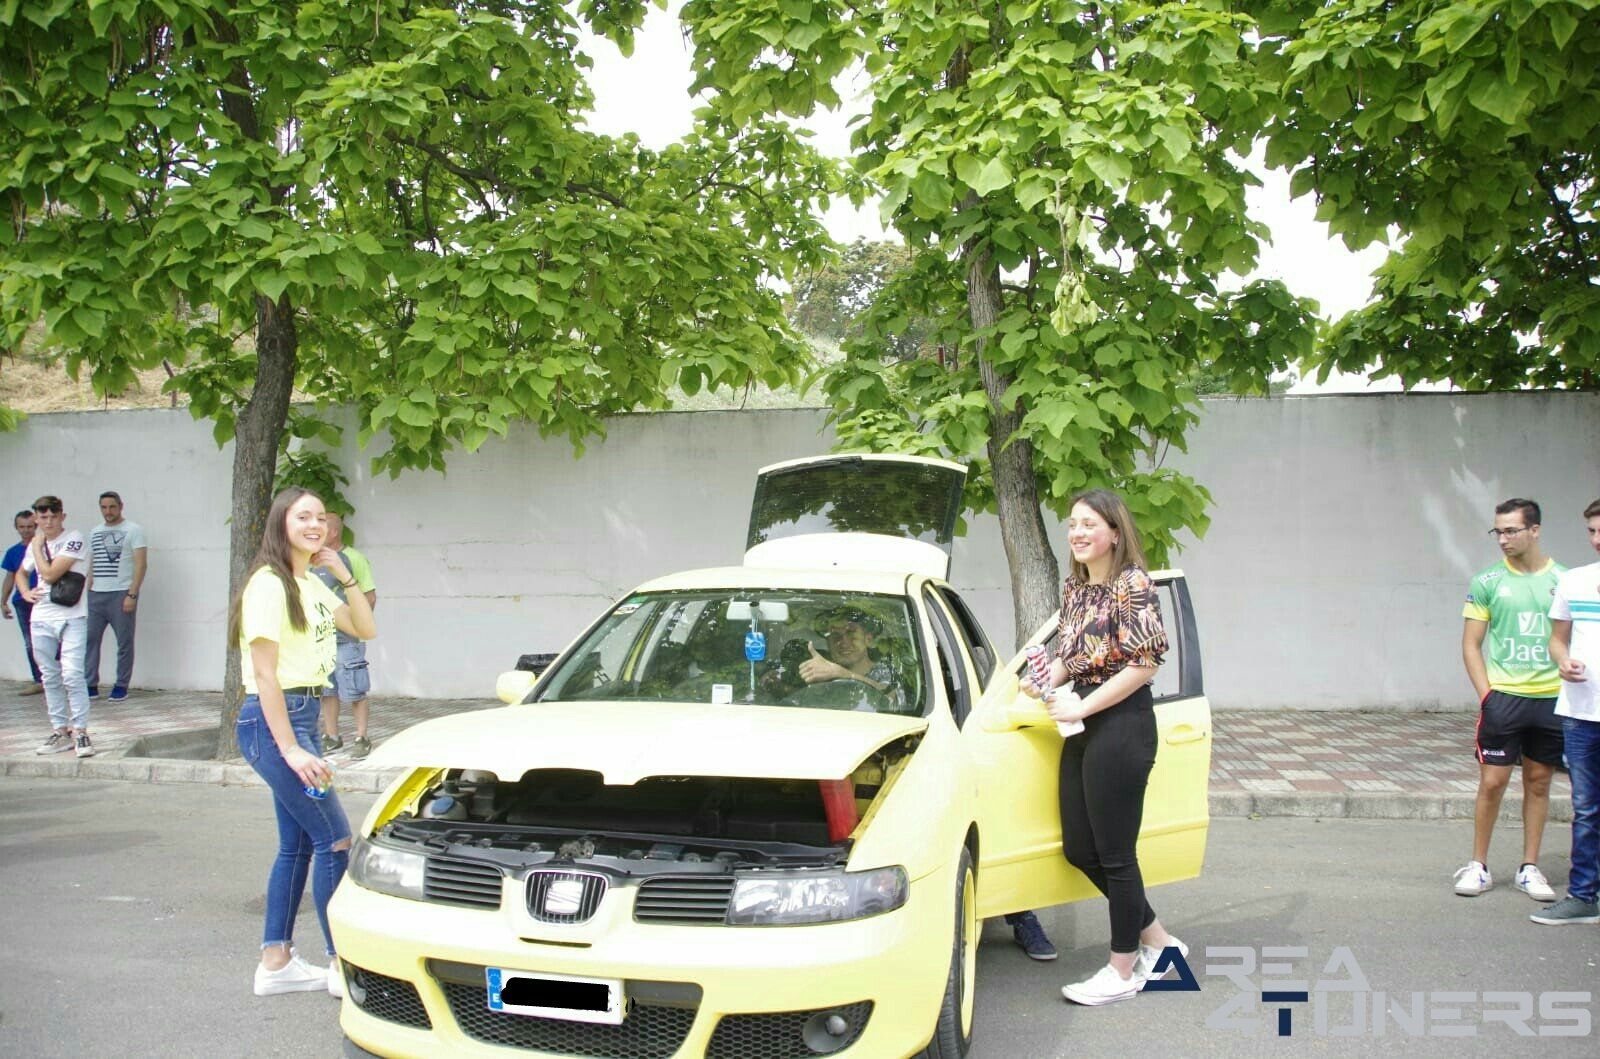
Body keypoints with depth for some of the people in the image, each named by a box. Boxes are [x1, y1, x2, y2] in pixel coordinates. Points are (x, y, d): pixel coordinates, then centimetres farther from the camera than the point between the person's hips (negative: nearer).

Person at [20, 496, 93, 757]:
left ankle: (80, 732, -8)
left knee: (72, 674, -14)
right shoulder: (36, 543, 11)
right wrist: (25, 592, 9)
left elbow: (50, 574, -18)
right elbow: (22, 572, 29)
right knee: (50, 677, 9)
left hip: (71, 617, -6)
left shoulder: (75, 540, -10)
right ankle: (61, 731, 17)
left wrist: (37, 547, -5)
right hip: (41, 619, 7)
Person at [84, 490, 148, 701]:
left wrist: (132, 595, -15)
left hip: (121, 594, -5)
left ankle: (121, 686, 7)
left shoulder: (133, 530, -1)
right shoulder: (94, 532, 16)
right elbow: (89, 565, 19)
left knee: (124, 643, -1)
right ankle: (91, 685, 5)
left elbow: (141, 564, -8)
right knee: (90, 639, 0)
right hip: (95, 595, 5)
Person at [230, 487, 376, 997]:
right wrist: (290, 748, -21)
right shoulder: (270, 585, -13)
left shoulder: (312, 586, 13)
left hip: (302, 717, 9)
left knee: (298, 844, 12)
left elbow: (365, 629, 15)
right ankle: (344, 965, 2)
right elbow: (265, 673, -17)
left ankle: (276, 962, 21)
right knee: (334, 839, -7)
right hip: (272, 721, -9)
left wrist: (344, 576, 3)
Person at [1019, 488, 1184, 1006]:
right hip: (1084, 729, 9)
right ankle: (1158, 941, 28)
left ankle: (1123, 970, 16)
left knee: (1115, 854, 0)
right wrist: (1047, 679, 1)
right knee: (1079, 850, 12)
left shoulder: (1133, 585, -12)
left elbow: (1144, 665, -17)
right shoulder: (1073, 587, 12)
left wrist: (1081, 707, -16)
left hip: (1123, 724, -9)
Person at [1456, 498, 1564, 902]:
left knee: (1539, 782, 9)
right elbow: (1471, 645, 2)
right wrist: (1486, 693, -6)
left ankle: (1530, 868, 20)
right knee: (1492, 782, -1)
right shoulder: (1487, 583, 0)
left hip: (1552, 699, 2)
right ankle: (1478, 865, 11)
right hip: (1503, 697, -2)